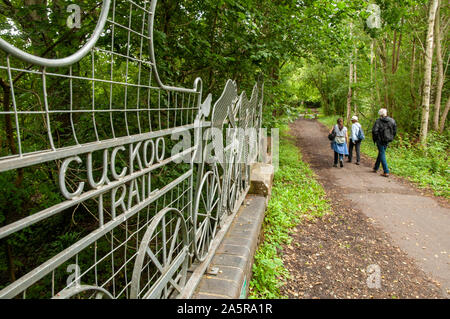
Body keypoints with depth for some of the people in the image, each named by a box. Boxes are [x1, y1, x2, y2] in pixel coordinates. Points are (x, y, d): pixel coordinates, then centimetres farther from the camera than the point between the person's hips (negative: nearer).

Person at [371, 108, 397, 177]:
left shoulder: (378, 121, -11)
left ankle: (386, 172, -6)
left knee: (382, 155, 0)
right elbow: (395, 131, 3)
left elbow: (374, 131, -18)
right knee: (381, 153, 21)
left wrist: (374, 139, -3)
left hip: (380, 140, -5)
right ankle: (376, 168, 33)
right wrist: (391, 138, 14)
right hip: (387, 140, 5)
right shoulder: (392, 121, 1)